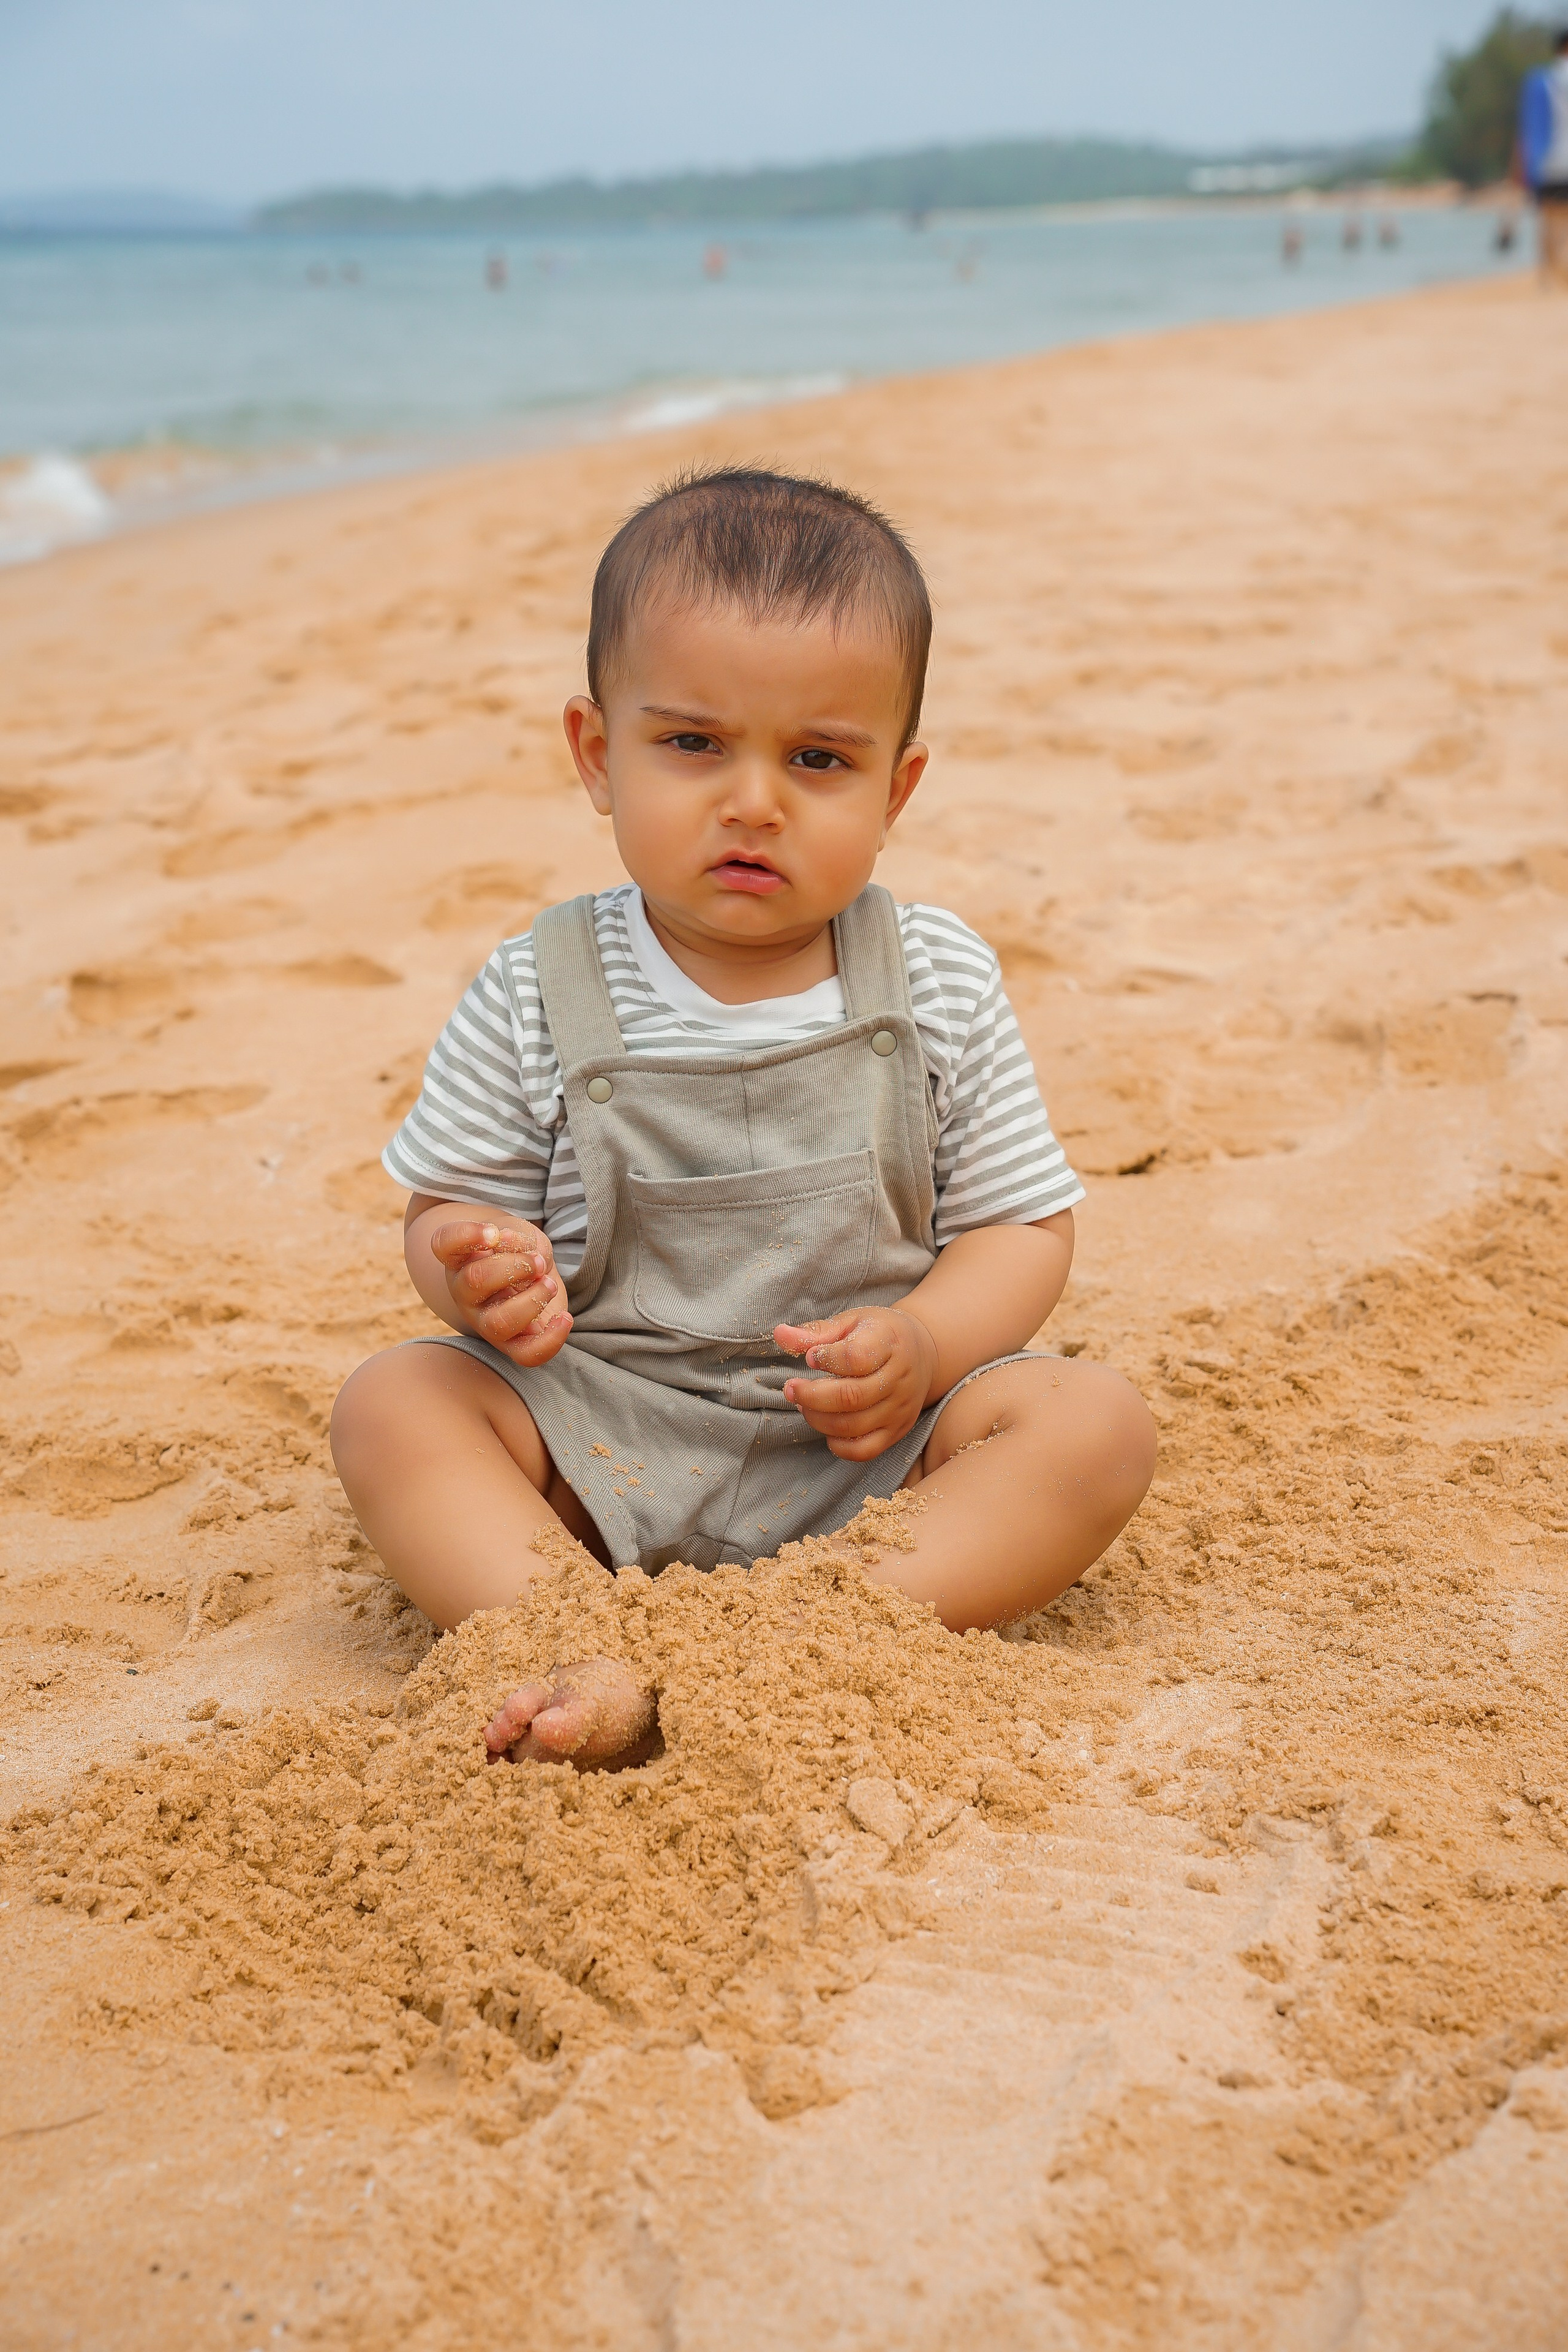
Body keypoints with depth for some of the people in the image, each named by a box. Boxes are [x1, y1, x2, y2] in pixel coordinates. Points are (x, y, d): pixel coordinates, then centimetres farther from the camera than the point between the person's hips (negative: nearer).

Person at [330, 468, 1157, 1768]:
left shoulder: (943, 985, -3)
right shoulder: (536, 1001, -5)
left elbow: (1024, 1224, 1)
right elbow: (450, 1202, 4)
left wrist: (922, 1345, -19)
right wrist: (481, 1271, -21)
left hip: (871, 1438, 0)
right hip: (604, 1438, 0)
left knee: (1098, 1420, -22)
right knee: (391, 1401, -20)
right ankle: (588, 1667, -36)